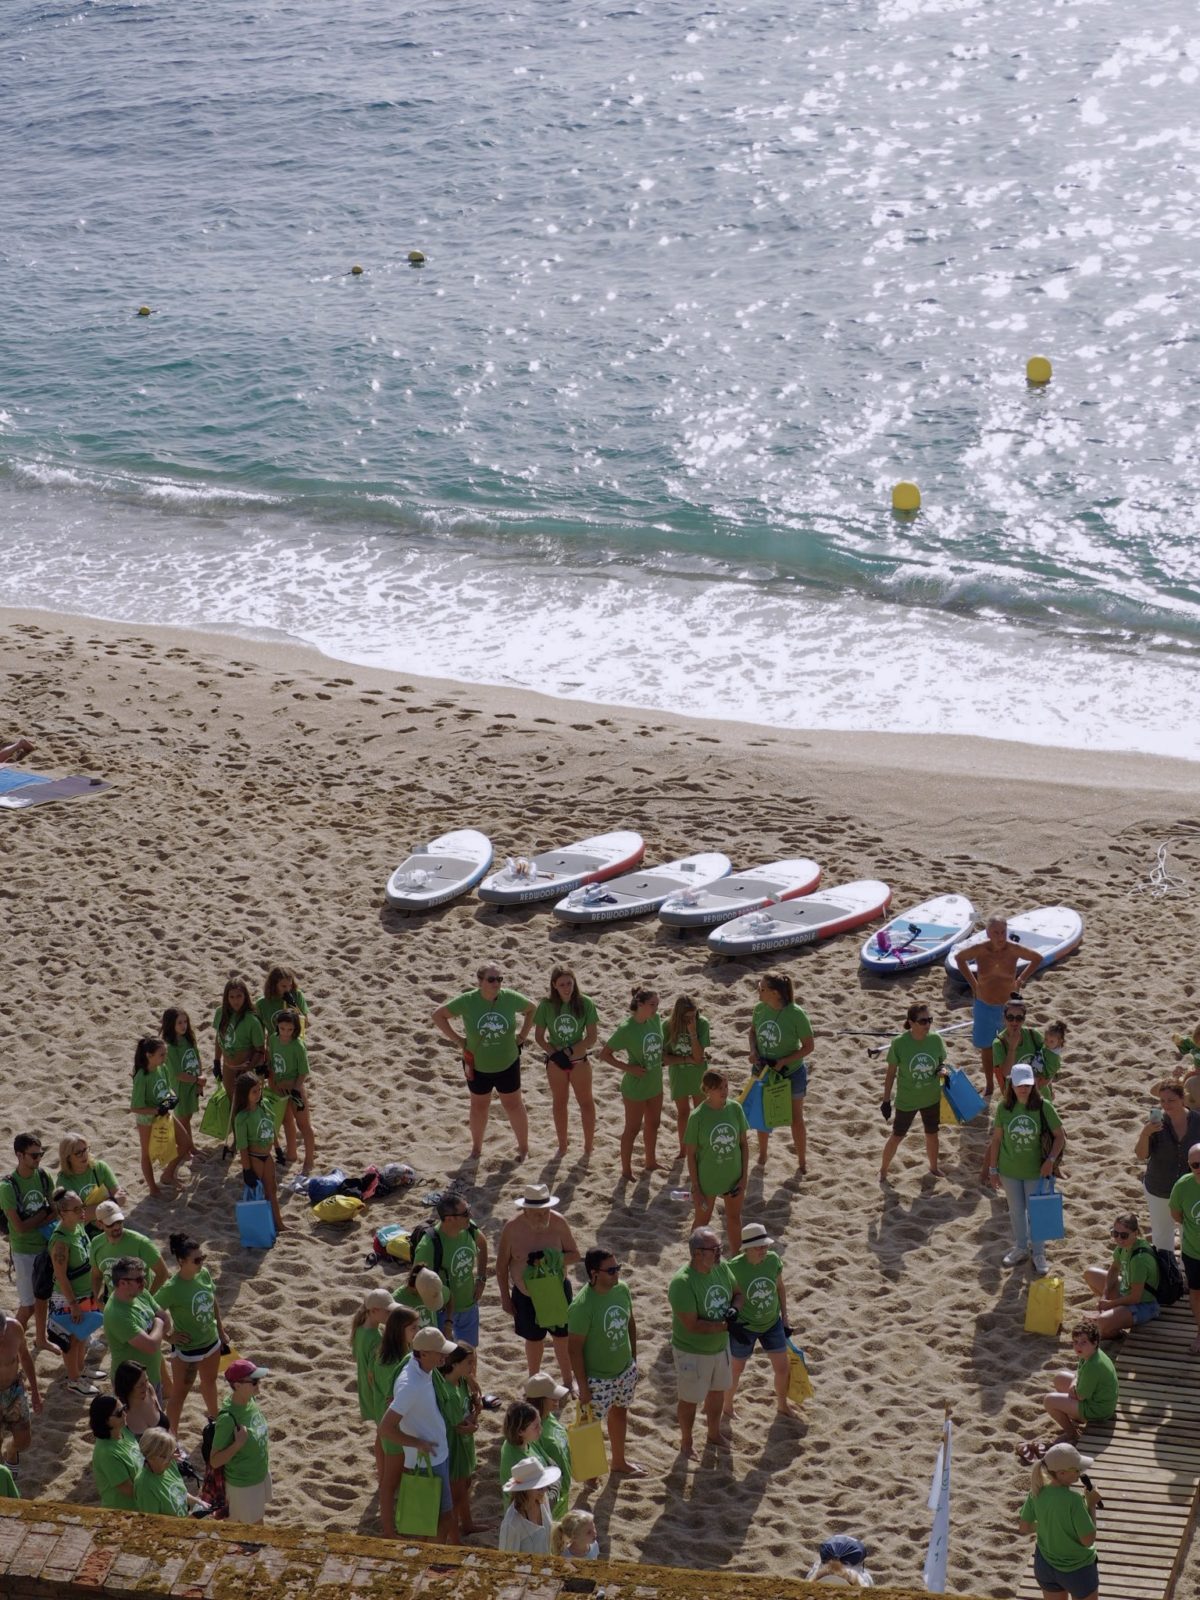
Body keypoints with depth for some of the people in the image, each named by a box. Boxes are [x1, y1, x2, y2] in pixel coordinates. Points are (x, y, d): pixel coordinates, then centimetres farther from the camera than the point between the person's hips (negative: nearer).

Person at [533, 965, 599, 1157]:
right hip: (555, 1061, 1)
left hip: (579, 1060, -1)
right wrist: (555, 1054, -19)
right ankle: (562, 1146, 30)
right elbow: (539, 1037, -6)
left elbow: (592, 1037, -14)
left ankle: (589, 1146, 21)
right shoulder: (546, 1005, -13)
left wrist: (569, 1052, -21)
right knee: (559, 1103, 16)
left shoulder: (585, 1004, -16)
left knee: (586, 1102, 8)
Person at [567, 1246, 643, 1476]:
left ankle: (619, 1461, 48)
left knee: (620, 1412, 26)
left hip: (625, 1370, 7)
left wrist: (634, 1360, 12)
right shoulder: (582, 1306, -30)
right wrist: (582, 1387, -17)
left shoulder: (622, 1289, -10)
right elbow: (574, 1349, -22)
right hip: (597, 1378, -7)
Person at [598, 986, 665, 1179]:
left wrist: (660, 1061, 4)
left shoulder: (656, 1020, -5)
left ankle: (650, 1162, 42)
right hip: (636, 1086, -7)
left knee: (653, 1124, 23)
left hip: (655, 1083, 7)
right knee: (632, 1129, 8)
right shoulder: (627, 1029, -24)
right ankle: (626, 1170, 23)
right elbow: (604, 1054, -18)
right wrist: (628, 1067, -22)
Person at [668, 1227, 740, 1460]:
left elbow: (737, 1293, 7)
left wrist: (733, 1310, -16)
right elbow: (693, 1324, -32)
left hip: (720, 1345, 7)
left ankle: (714, 1435, 49)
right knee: (690, 1399, 13)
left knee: (717, 1391, 25)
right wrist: (727, 1326, -29)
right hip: (692, 1351, -7)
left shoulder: (722, 1268, -11)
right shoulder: (682, 1283, -32)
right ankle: (686, 1444, 36)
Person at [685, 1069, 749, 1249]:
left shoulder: (735, 1108, -11)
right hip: (707, 1179, -3)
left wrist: (744, 1177, -2)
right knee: (702, 1221, 17)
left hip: (733, 1177, 3)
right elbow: (691, 1155, -14)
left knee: (734, 1218, 21)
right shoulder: (697, 1117, -21)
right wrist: (696, 1189, -12)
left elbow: (744, 1144, 0)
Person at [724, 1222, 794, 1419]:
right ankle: (727, 1407, 42)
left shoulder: (773, 1260, -15)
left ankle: (782, 1405, 40)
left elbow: (780, 1288, 2)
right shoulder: (735, 1267, -28)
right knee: (736, 1370, 16)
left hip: (772, 1324, 4)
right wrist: (732, 1325, -20)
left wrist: (784, 1318, 8)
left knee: (782, 1369, 13)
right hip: (744, 1327, -4)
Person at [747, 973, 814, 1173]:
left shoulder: (796, 1014, -27)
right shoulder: (760, 1009, -13)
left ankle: (802, 1162, 31)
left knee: (796, 1119, 14)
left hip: (791, 1073, -4)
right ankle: (762, 1155, 43)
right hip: (763, 1071, 4)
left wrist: (782, 1062, -25)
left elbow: (809, 1046, -19)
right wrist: (753, 1051, -12)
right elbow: (753, 1031, 7)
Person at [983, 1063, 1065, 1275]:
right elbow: (996, 1139, 0)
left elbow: (1060, 1136, -8)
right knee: (1016, 1211, 17)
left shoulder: (1043, 1107, -15)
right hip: (1009, 1170, 2)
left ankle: (1039, 1254, 26)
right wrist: (993, 1169, 2)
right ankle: (1020, 1248, 38)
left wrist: (1051, 1160, -21)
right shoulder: (1004, 1107, -9)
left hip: (1036, 1170, -2)